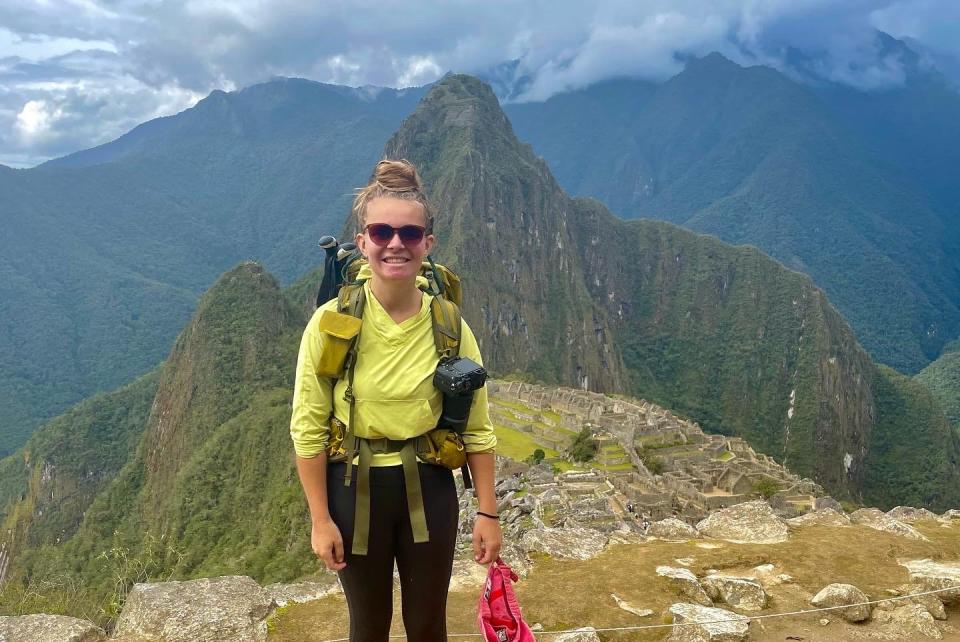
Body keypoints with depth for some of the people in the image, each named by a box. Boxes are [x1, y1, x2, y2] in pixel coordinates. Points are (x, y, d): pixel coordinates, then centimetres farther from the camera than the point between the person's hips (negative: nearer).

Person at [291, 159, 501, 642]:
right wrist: (320, 520, -7)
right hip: (355, 489, -1)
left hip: (430, 489, 1)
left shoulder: (448, 324, -10)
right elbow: (308, 428, -9)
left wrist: (487, 512, -1)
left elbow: (476, 426, -3)